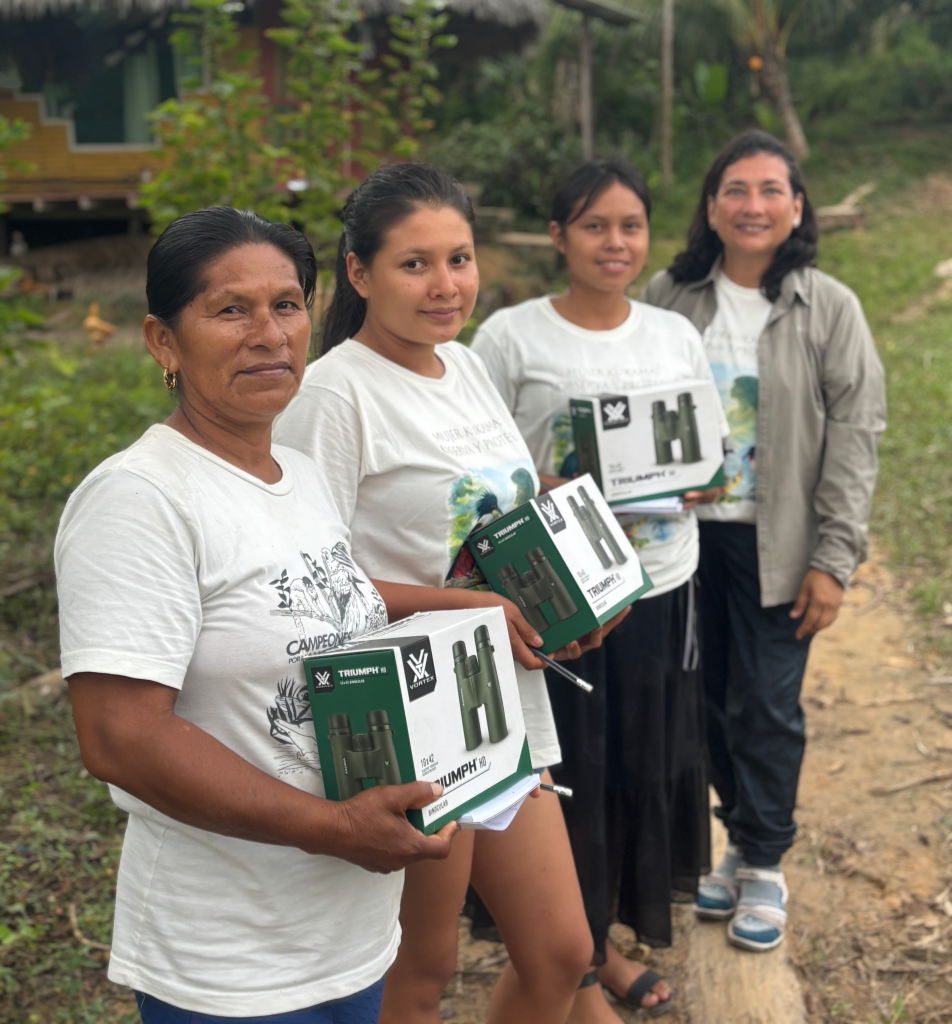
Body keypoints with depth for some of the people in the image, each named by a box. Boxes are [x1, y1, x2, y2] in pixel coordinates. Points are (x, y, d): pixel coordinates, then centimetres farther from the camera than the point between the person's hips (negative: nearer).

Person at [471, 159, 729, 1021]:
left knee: (648, 770, 13)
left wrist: (705, 482, -9)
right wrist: (557, 498, -23)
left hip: (662, 591, 5)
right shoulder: (512, 337, -8)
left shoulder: (677, 336, 6)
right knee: (571, 779, 5)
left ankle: (606, 941, 37)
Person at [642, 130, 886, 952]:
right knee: (707, 700, 11)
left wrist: (835, 560, -10)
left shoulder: (829, 309, -5)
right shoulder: (668, 297, 1)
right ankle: (741, 836, 31)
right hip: (686, 536, 3)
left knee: (766, 706, 3)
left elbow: (855, 438, -5)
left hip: (776, 544, -2)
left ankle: (764, 863, 22)